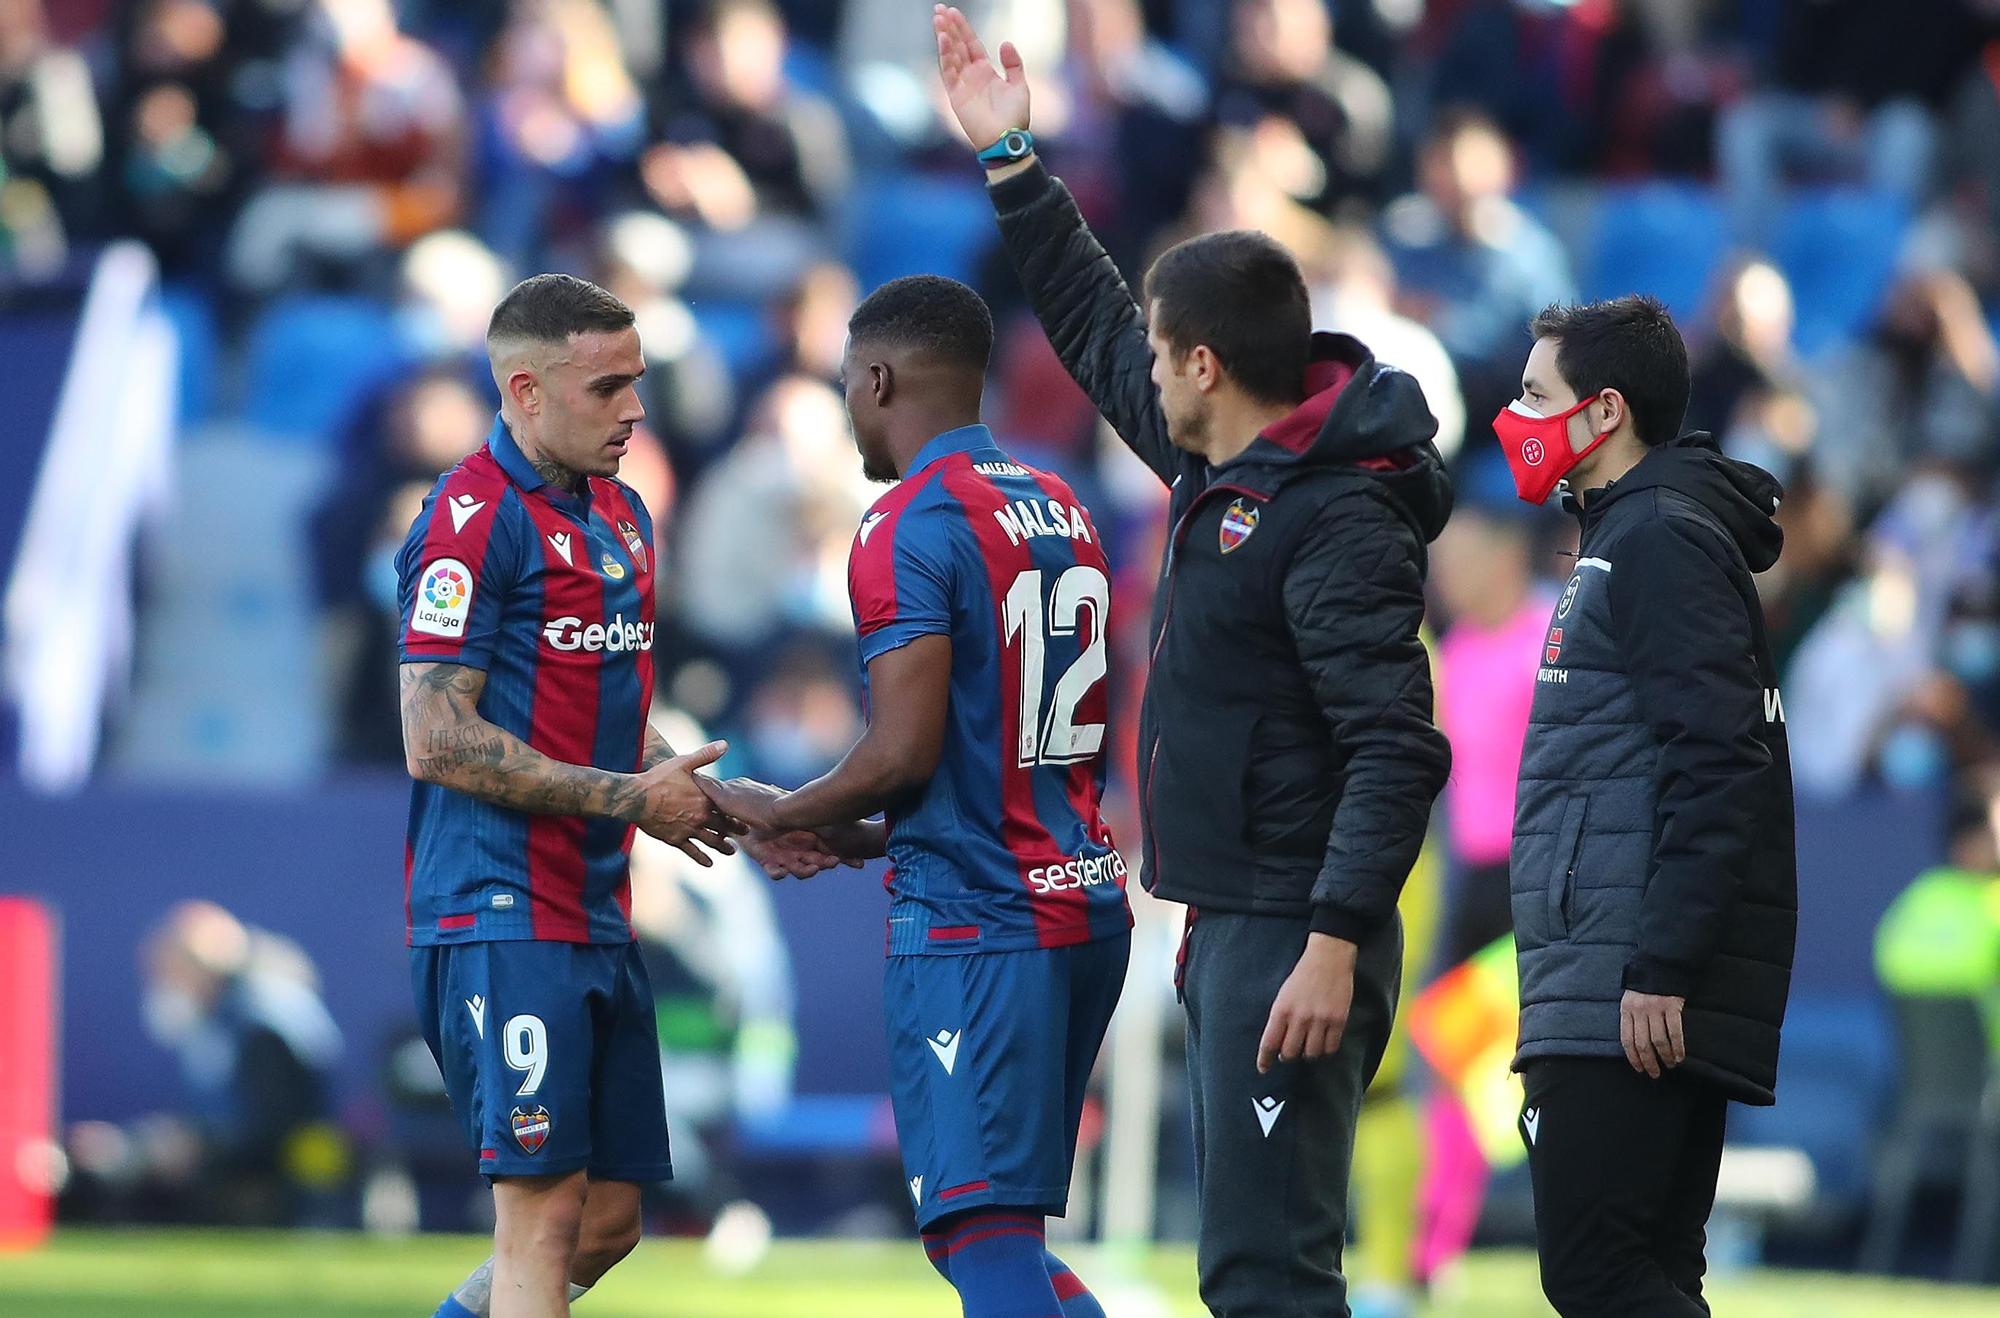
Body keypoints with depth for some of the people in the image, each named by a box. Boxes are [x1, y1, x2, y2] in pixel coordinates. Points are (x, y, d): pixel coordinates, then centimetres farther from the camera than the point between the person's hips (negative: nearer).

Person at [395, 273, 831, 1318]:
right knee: (544, 1211, -11)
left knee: (611, 1215, 11)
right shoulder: (473, 518, -12)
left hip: (597, 918, 9)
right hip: (502, 920, -9)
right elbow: (435, 741, -17)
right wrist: (625, 800, -15)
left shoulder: (619, 514, 16)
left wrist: (712, 800, 9)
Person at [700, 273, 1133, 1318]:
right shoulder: (1065, 513, 15)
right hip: (1086, 907, 9)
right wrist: (853, 837, 24)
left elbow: (904, 752, -19)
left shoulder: (908, 527, -11)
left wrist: (779, 815, 0)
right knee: (999, 1233, 16)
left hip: (970, 920, -9)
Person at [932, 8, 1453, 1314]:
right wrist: (1011, 163, 29)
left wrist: (1333, 945, -29)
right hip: (1224, 921, 10)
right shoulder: (1219, 464, 12)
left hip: (1292, 941, -10)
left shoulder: (1339, 522, -17)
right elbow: (1095, 328, 28)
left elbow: (1395, 751, -23)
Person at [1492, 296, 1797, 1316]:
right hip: (1619, 995, 11)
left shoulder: (1660, 540, -10)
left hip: (1635, 1002, -11)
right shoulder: (1627, 538, 21)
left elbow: (1719, 765, -20)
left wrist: (1660, 968, -24)